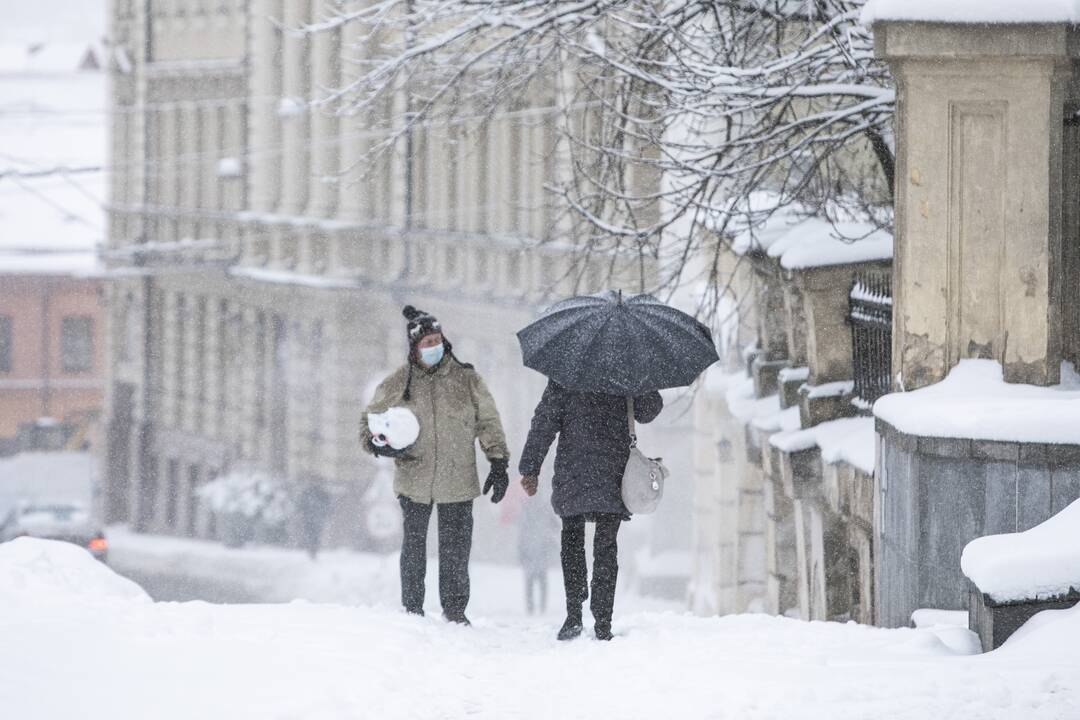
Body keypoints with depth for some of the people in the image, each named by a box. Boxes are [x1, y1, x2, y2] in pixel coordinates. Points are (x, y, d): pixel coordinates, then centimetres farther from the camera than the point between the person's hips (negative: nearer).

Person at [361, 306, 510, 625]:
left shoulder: (466, 379, 2)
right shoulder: (398, 383, 1)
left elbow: (489, 422, 9)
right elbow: (370, 419, 13)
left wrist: (499, 464, 3)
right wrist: (377, 443, -8)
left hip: (458, 481, 0)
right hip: (414, 481, 0)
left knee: (455, 549, 4)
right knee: (413, 547, 5)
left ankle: (455, 609, 16)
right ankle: (412, 609, 16)